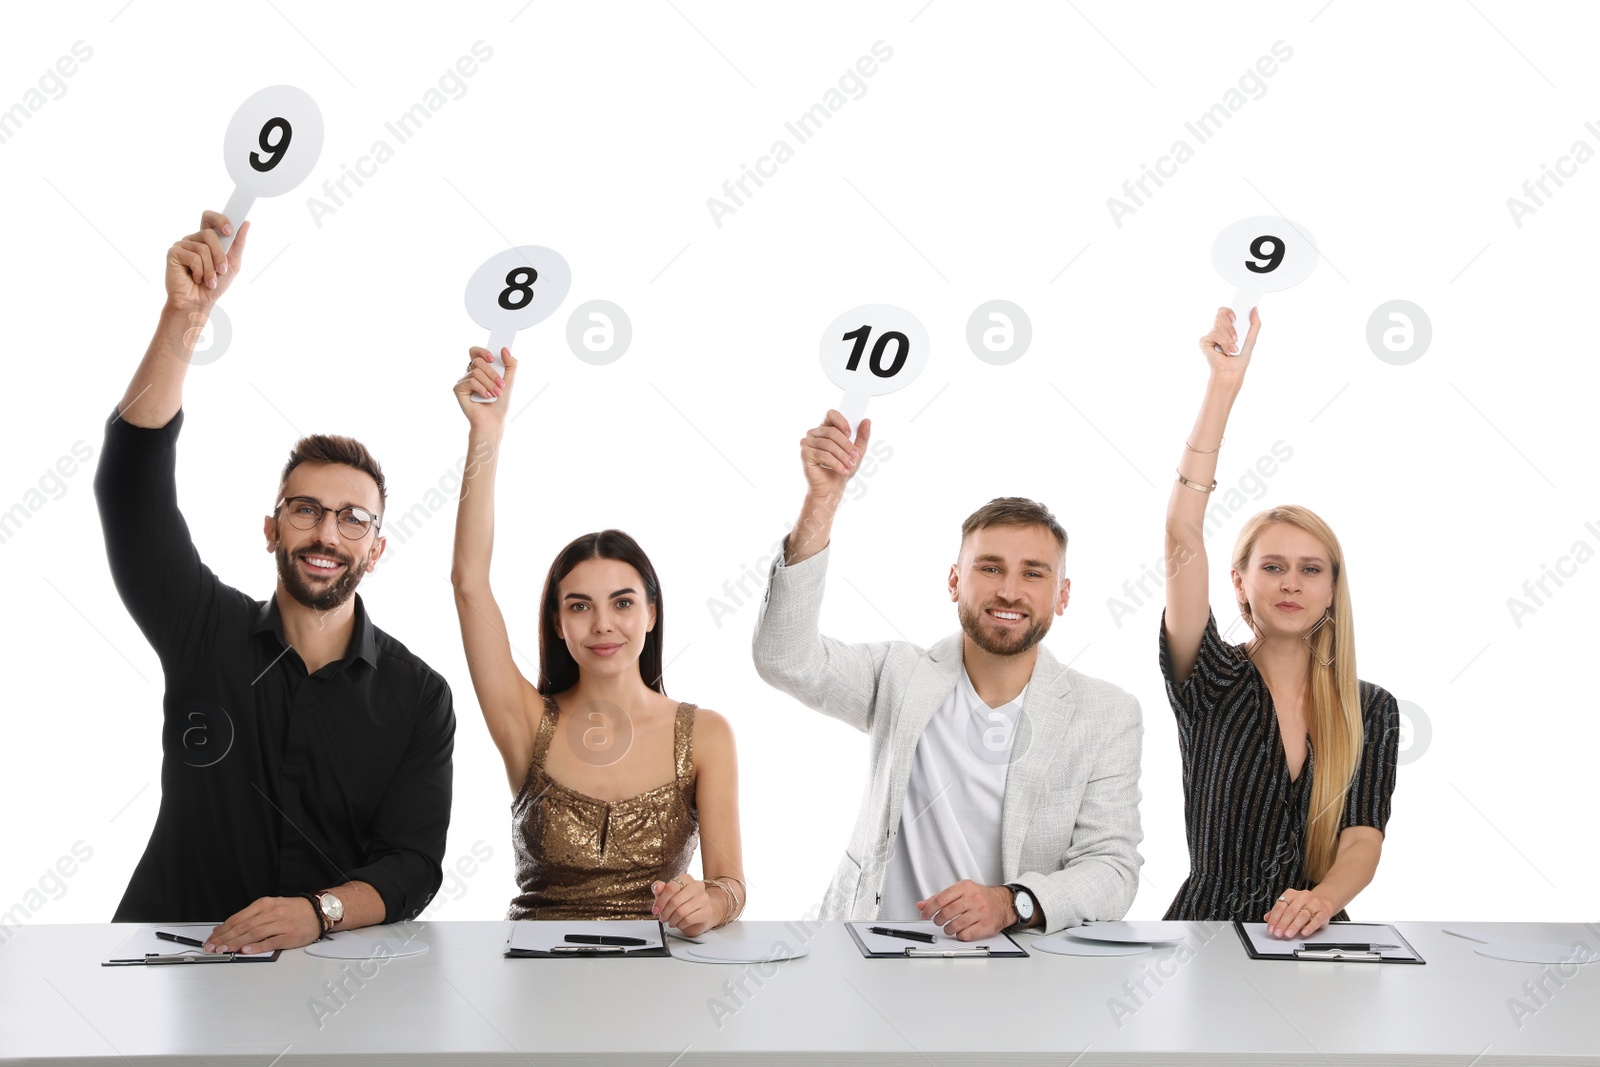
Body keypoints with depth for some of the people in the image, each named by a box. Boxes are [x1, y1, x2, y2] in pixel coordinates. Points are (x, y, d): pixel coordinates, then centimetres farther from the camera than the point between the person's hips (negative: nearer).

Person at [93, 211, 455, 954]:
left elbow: (412, 866, -2)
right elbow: (131, 482, -8)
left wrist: (319, 912, -24)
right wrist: (186, 314, -17)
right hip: (177, 970, 1)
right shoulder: (207, 633, 3)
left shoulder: (418, 697, 3)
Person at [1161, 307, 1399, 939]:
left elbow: (1363, 840, -2)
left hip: (1313, 949, 2)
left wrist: (1324, 898, -26)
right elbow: (1183, 541, -12)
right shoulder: (1211, 682, 0)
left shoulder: (1371, 710, 8)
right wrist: (1224, 388, -17)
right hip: (1205, 939, -2)